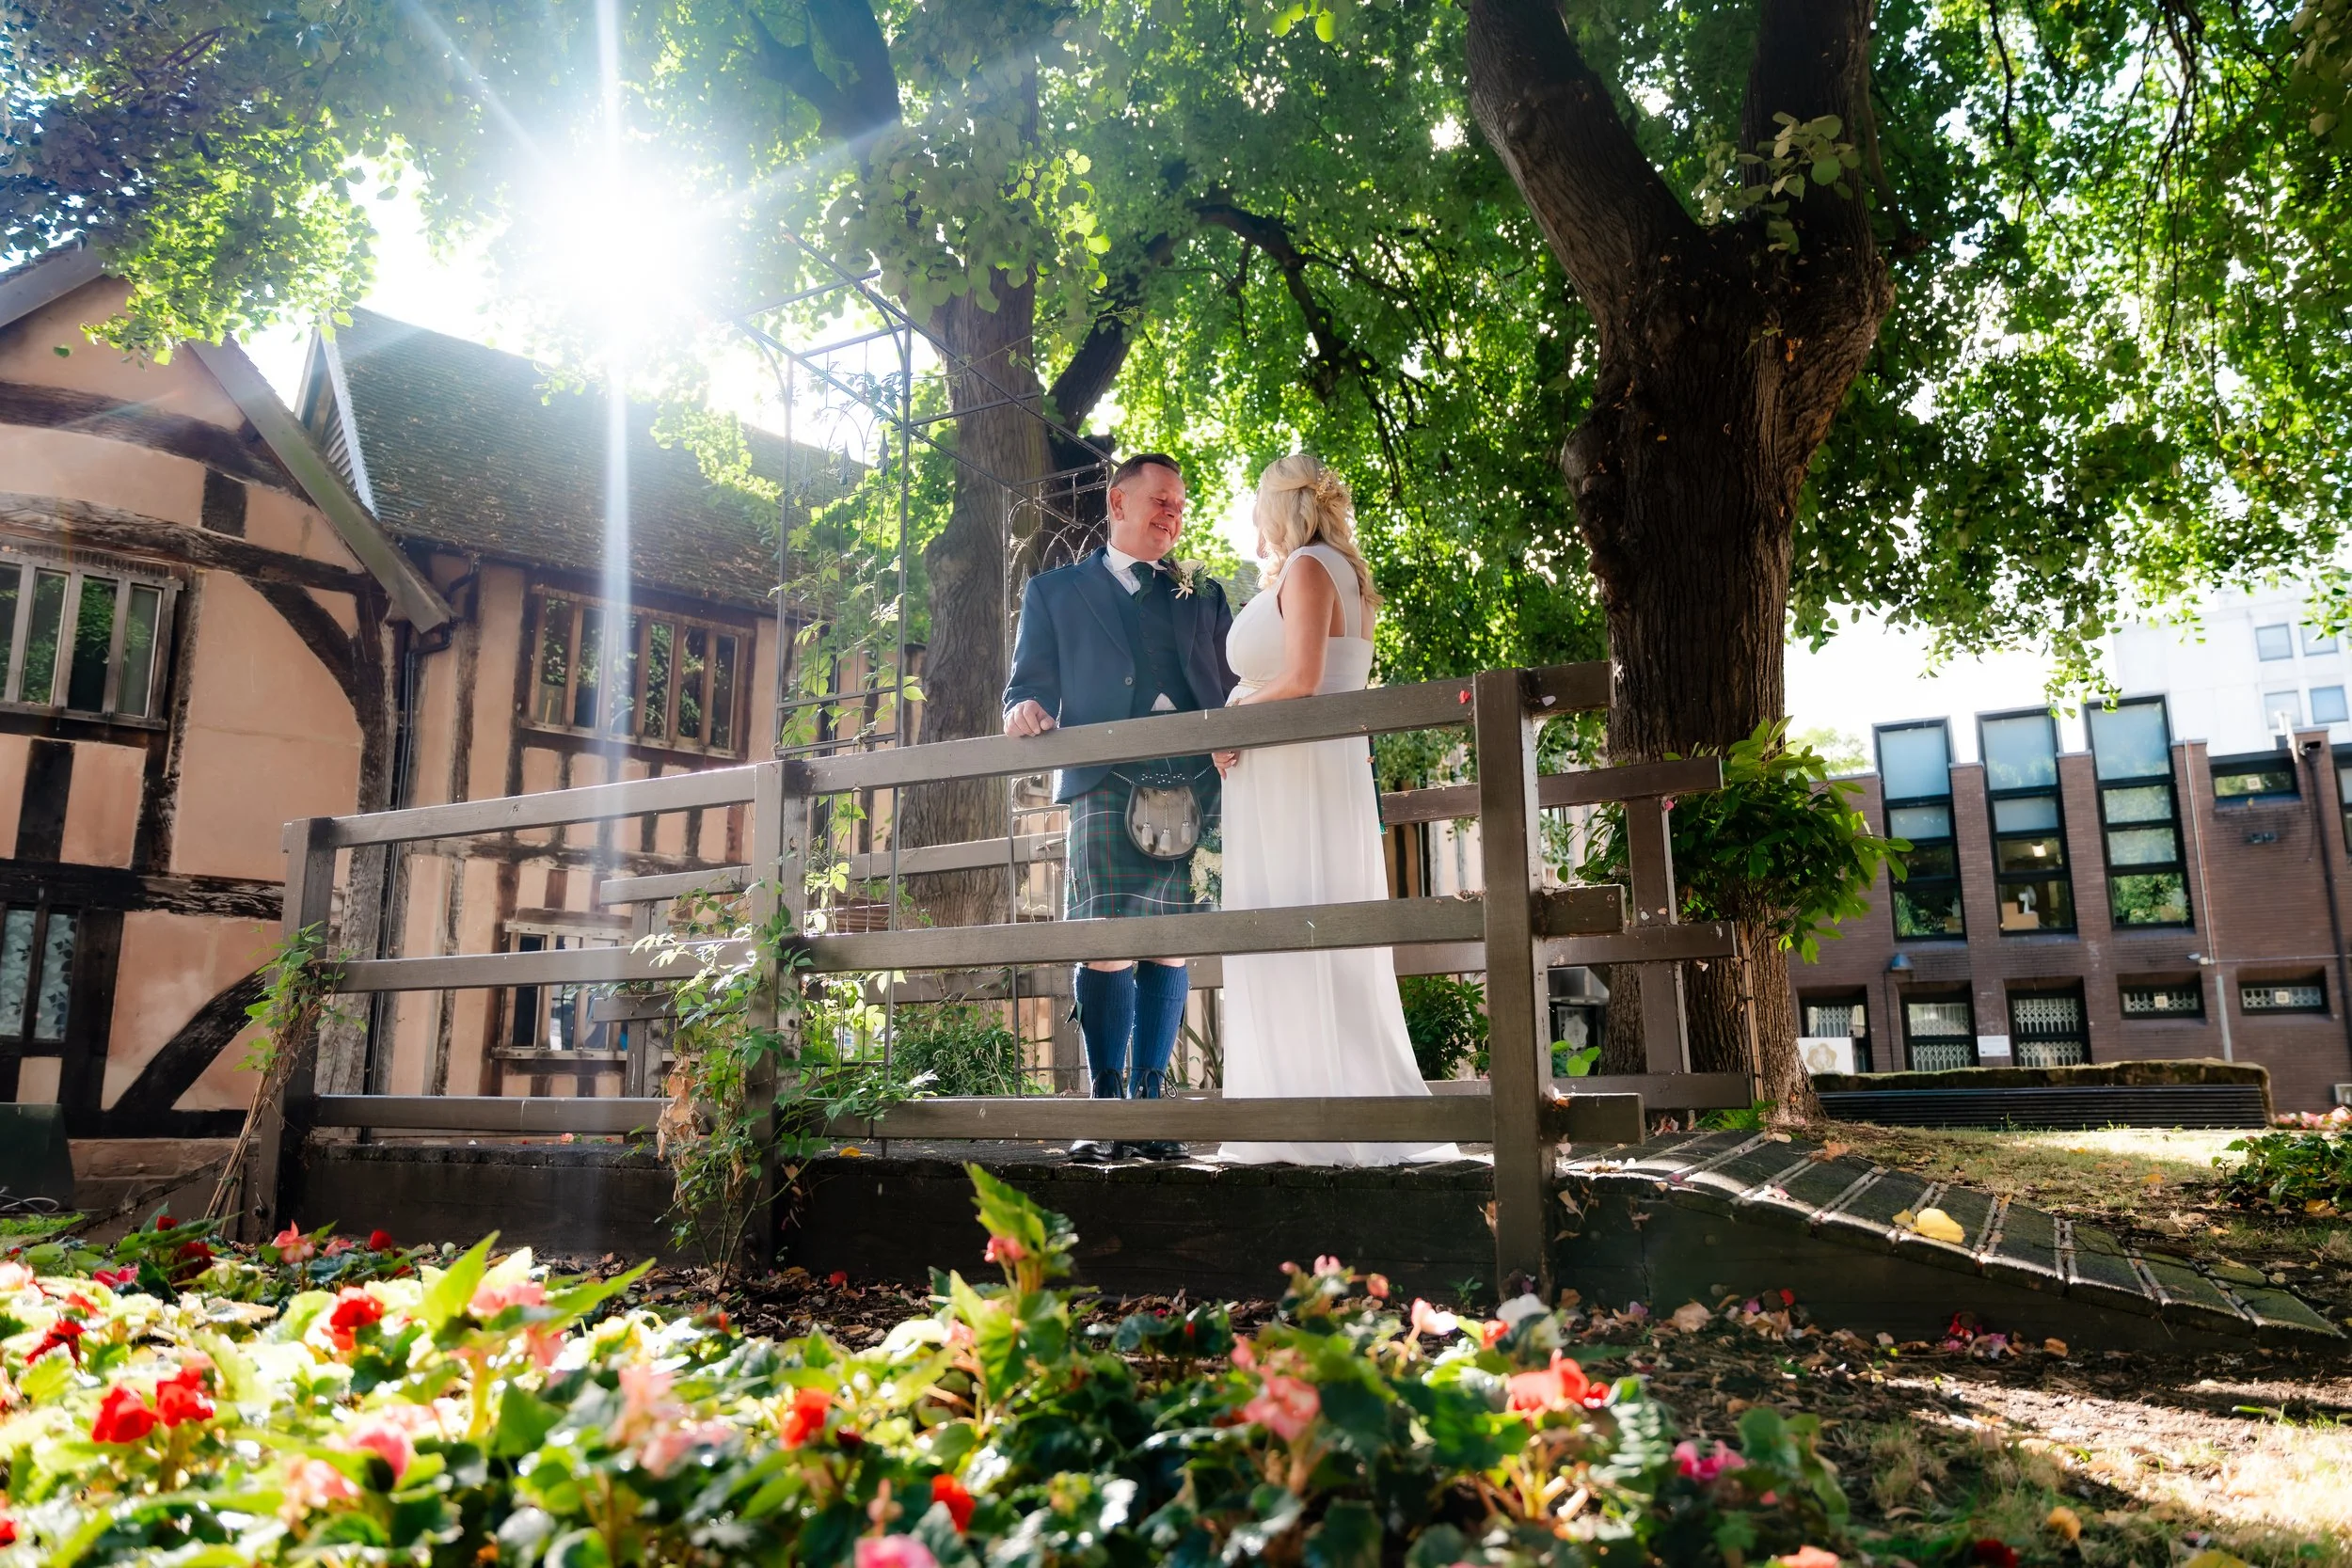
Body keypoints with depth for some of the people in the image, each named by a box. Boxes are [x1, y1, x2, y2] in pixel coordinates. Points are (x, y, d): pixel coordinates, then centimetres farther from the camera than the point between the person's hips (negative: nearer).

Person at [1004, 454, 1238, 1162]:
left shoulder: (1204, 595, 25)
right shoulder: (1056, 591, 20)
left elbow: (1235, 690, 16)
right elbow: (1030, 684, 13)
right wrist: (1025, 711, -11)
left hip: (1195, 790, 2)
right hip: (1106, 786, -2)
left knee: (1172, 947, -1)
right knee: (1107, 946, -11)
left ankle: (1149, 1103, 7)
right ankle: (1104, 1107, -1)